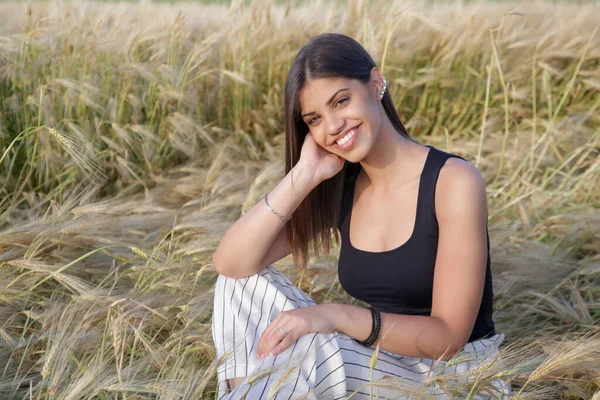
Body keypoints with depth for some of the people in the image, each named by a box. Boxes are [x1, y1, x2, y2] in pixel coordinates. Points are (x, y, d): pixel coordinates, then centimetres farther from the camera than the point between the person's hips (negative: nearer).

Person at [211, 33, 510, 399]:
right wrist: (303, 176, -15)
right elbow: (231, 263, -9)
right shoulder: (338, 189, 2)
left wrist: (338, 316, -29)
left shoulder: (454, 181, -17)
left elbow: (449, 336, -19)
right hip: (381, 366, 6)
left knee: (315, 346, -32)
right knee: (246, 278, -5)